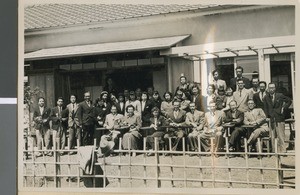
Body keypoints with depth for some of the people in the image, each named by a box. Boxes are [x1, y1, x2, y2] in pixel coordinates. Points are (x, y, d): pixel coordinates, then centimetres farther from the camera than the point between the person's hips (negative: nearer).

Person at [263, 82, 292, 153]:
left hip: (279, 119, -3)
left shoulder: (280, 95, 1)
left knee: (281, 136, -7)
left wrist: (284, 108, 3)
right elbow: (266, 108, 11)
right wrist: (267, 116, 2)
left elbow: (289, 101, 10)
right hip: (272, 119, 3)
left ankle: (283, 150, -3)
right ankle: (278, 151, 8)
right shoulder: (266, 97, 8)